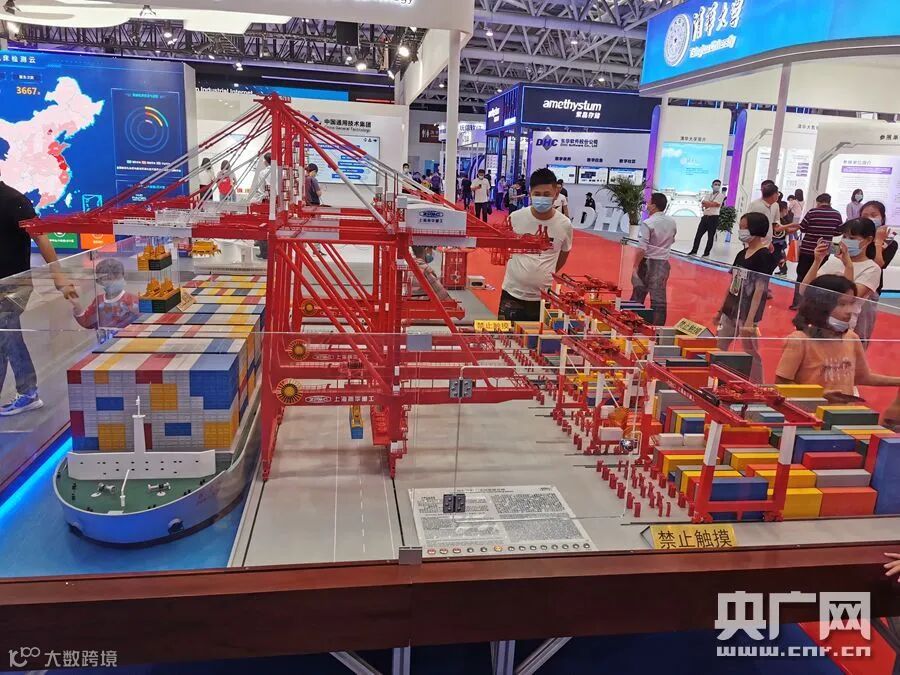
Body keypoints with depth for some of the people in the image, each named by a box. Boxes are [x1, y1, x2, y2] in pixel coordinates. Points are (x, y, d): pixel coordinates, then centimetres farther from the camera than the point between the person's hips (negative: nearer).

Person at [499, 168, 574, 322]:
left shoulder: (565, 224, -7)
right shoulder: (515, 218, -10)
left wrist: (546, 275, 9)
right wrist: (520, 270, 5)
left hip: (543, 296, 1)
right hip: (513, 292, 0)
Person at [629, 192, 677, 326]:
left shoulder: (648, 223, -14)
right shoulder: (672, 222, 4)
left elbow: (641, 248, -18)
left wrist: (635, 267, -15)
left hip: (648, 262, -4)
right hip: (663, 263, 4)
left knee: (638, 296, 9)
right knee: (659, 298, 4)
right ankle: (658, 328, 4)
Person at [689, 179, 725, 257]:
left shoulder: (721, 195, -1)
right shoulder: (707, 194, 14)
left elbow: (714, 204, -14)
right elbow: (703, 204, 0)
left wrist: (706, 203, -4)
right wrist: (711, 204, -12)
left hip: (714, 218, -4)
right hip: (705, 217, 5)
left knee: (710, 236, 2)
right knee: (698, 234, 2)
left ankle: (706, 253, 8)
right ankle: (694, 251, 9)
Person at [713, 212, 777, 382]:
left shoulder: (765, 256, -13)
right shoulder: (741, 254, 10)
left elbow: (759, 290, -18)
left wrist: (750, 320, -22)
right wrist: (721, 311, 16)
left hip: (746, 314, -8)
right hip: (730, 312, 8)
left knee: (751, 354, 1)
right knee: (719, 350, 11)